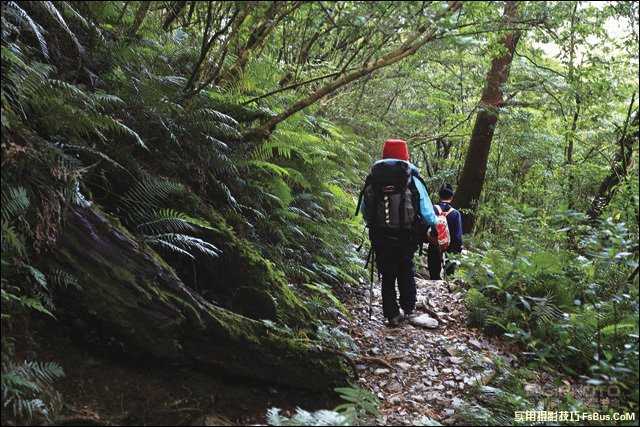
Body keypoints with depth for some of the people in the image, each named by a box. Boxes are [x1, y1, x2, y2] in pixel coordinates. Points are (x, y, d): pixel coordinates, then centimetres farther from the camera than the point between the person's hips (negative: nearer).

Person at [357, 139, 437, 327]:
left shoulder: (371, 181, -3)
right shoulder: (413, 181, -9)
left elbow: (364, 212, 3)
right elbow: (428, 215, -8)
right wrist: (434, 223, 14)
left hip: (380, 240, 1)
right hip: (406, 240, -1)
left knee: (387, 277, 14)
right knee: (406, 274, 21)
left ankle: (392, 315, 15)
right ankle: (408, 309, 30)